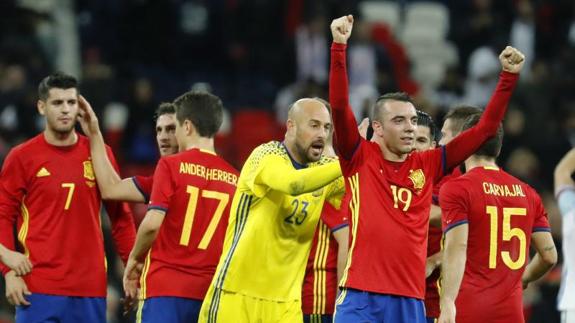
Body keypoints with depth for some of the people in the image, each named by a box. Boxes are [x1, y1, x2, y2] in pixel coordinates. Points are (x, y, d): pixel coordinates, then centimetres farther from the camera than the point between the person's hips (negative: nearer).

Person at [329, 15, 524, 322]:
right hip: (361, 297, -4)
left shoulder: (428, 165, 11)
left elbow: (485, 128, 13)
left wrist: (508, 76, 6)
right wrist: (339, 47, -18)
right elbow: (339, 107, -9)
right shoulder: (360, 159, 3)